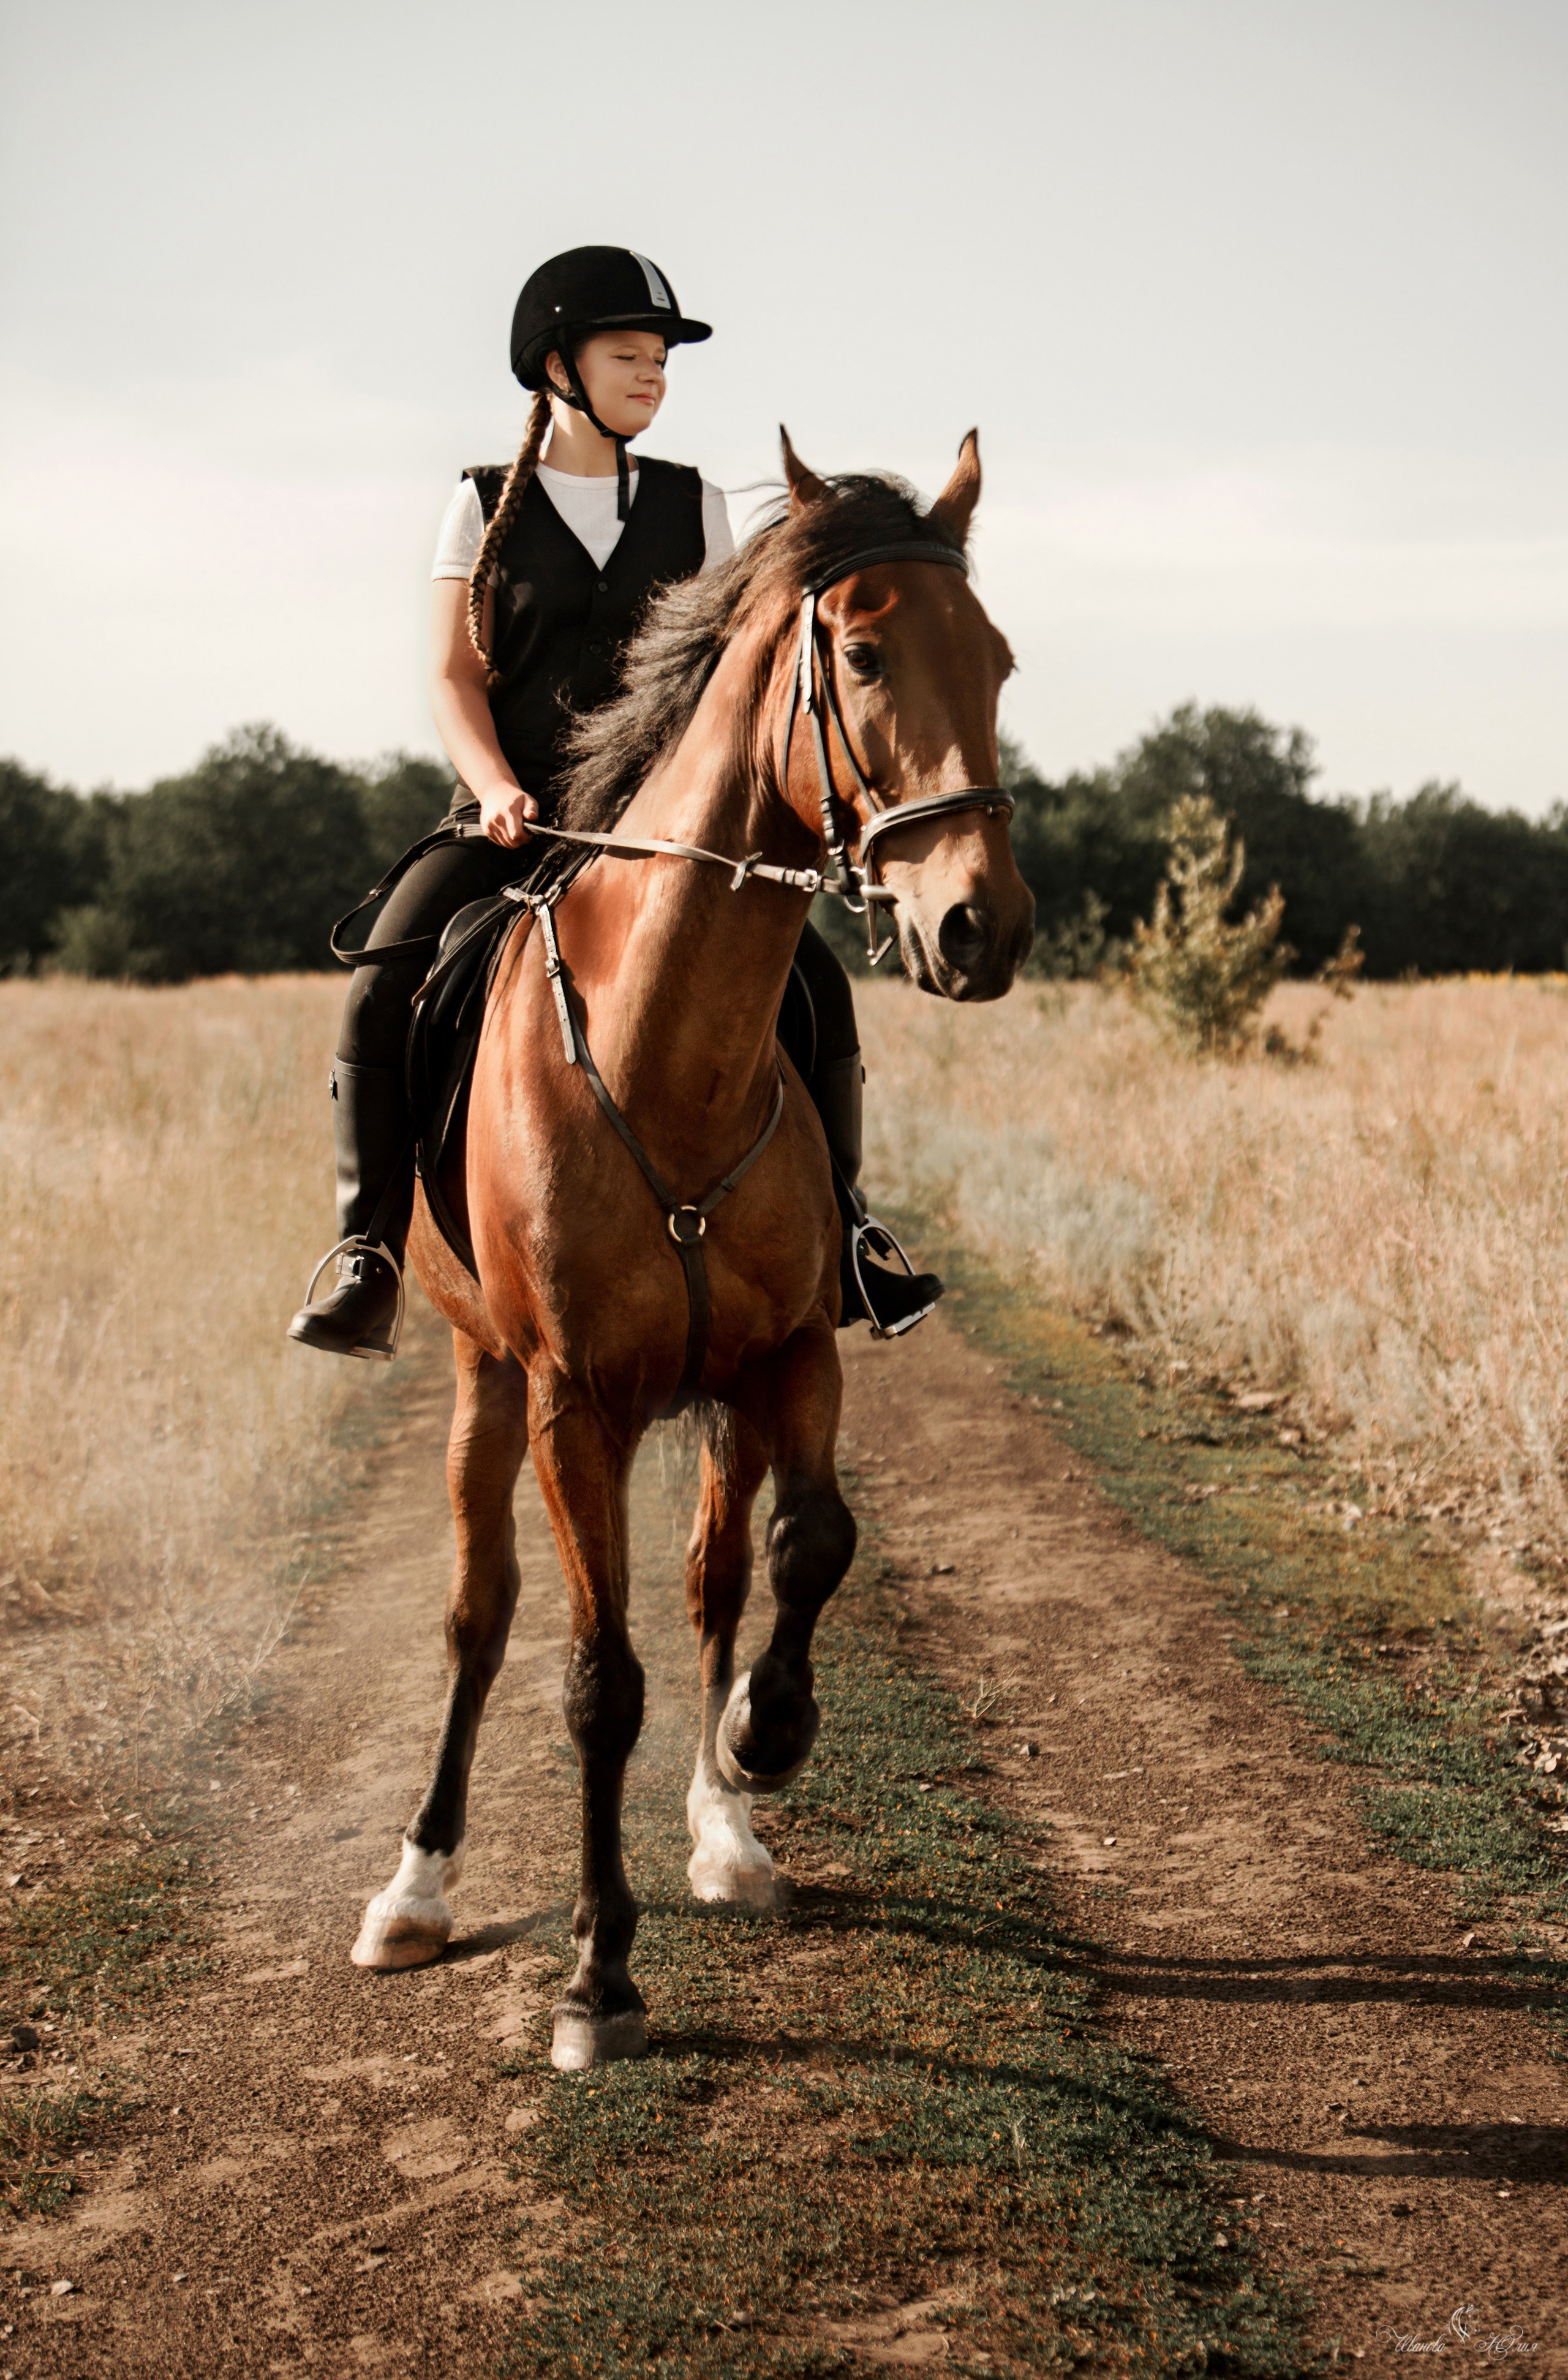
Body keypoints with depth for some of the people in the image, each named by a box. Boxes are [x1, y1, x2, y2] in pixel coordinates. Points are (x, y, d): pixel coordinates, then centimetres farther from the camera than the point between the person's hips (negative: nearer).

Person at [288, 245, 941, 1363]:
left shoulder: (695, 506, 12)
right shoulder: (487, 507, 8)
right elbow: (455, 679, 1)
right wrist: (498, 791, -18)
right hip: (513, 821, -1)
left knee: (814, 980, -17)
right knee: (384, 992, -24)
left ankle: (840, 1231, 0)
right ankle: (366, 1255, -15)